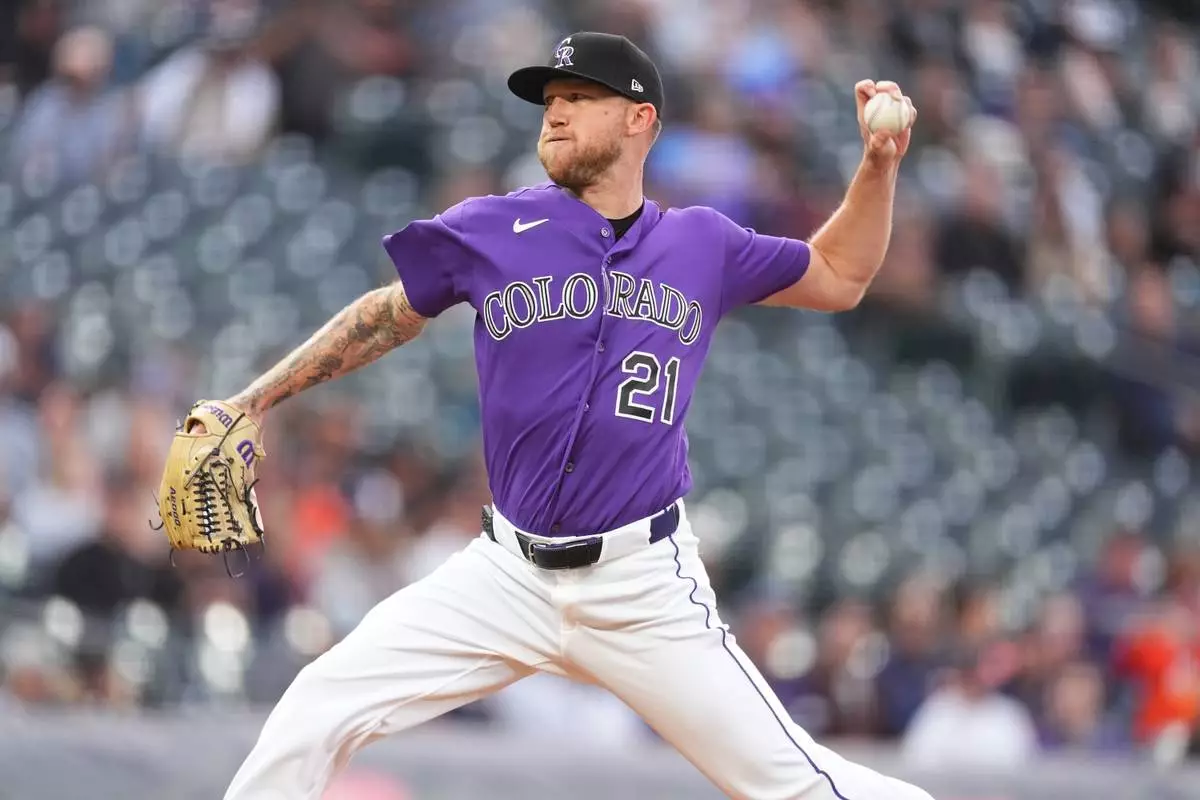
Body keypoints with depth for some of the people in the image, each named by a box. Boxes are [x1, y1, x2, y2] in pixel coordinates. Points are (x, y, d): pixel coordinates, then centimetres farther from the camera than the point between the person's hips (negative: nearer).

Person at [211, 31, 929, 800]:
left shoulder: (702, 246, 3)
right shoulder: (492, 232, -1)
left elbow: (839, 279, 18)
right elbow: (387, 316, 13)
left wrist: (881, 162, 5)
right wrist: (251, 404, 12)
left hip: (645, 589, -1)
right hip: (507, 575, 1)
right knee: (313, 716, -10)